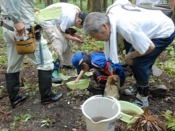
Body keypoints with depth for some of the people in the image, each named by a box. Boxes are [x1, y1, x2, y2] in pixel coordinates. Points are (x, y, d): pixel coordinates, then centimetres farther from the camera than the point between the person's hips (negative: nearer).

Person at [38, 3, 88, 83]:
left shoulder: (78, 12, -4)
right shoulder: (70, 18, -32)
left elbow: (65, 26, 6)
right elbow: (60, 32, -23)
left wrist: (73, 34, -5)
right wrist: (73, 38, -15)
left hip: (56, 21, 10)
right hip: (47, 21, -10)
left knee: (67, 41, 10)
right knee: (58, 44, -23)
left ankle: (66, 64, 23)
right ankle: (53, 71, -19)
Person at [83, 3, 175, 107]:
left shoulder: (125, 27, -40)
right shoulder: (110, 12, -15)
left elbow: (150, 47, -29)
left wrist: (130, 56, -12)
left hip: (165, 31, -8)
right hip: (154, 26, 8)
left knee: (140, 63, -14)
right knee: (134, 60, 7)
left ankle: (143, 99, 4)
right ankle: (139, 87, 28)